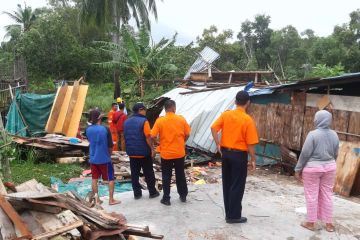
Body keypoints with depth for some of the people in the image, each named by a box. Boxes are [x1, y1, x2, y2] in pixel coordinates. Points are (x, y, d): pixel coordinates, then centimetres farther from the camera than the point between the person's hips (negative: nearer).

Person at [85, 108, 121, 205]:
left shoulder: (88, 129, -4)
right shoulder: (105, 129, -15)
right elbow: (110, 145, -8)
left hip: (93, 159, 4)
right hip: (105, 159, -4)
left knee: (94, 179, 14)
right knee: (111, 179, 9)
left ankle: (97, 199, 19)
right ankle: (111, 200, 13)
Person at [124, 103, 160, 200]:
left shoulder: (126, 122, 8)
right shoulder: (143, 121, -13)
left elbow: (125, 137, 13)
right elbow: (148, 137, -16)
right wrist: (152, 149, -8)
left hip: (132, 153, 5)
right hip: (144, 152, -5)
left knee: (134, 173, 10)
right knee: (148, 173, 7)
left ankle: (137, 193, 14)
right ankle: (152, 192, 15)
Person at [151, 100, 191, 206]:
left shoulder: (160, 120, -10)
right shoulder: (181, 119, -4)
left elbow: (153, 136, -11)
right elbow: (187, 134, 2)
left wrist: (159, 142, 8)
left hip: (166, 153, -2)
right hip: (179, 153, 2)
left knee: (166, 177, 9)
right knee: (180, 175, 17)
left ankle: (166, 198, 15)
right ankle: (183, 195, 28)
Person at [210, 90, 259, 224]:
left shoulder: (226, 114, 0)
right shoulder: (248, 120, -14)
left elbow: (214, 128, -5)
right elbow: (250, 143, -13)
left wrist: (218, 144, 2)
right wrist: (253, 159, -3)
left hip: (226, 153, 5)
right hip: (239, 155, -5)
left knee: (227, 184, 15)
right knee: (237, 186, 5)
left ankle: (228, 213, 25)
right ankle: (234, 216, 14)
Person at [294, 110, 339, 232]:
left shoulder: (313, 134, -17)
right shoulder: (334, 135, 1)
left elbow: (305, 153, -15)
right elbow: (335, 154, 9)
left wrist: (298, 169, -6)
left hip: (312, 168, -5)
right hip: (330, 167, 6)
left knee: (312, 196, 5)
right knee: (327, 195, 13)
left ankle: (311, 223, 14)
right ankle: (329, 223, 21)